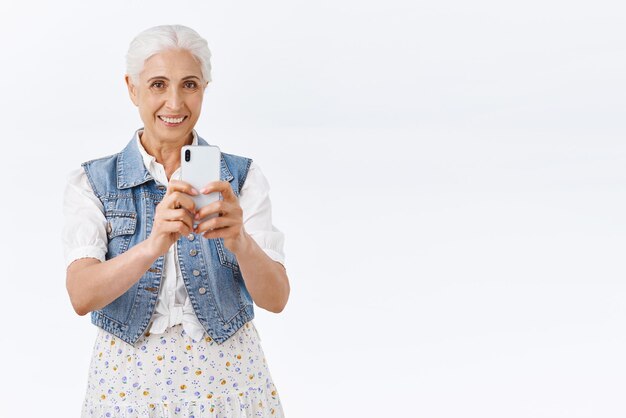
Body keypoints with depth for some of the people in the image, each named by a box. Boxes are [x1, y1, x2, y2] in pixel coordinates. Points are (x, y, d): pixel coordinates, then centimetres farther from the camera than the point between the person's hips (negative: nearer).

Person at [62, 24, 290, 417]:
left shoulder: (243, 176, -4)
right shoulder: (92, 182, -4)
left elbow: (276, 298, -12)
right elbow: (82, 296, -17)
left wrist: (239, 240, -32)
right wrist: (153, 245, -34)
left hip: (227, 375, 1)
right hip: (129, 380, 0)